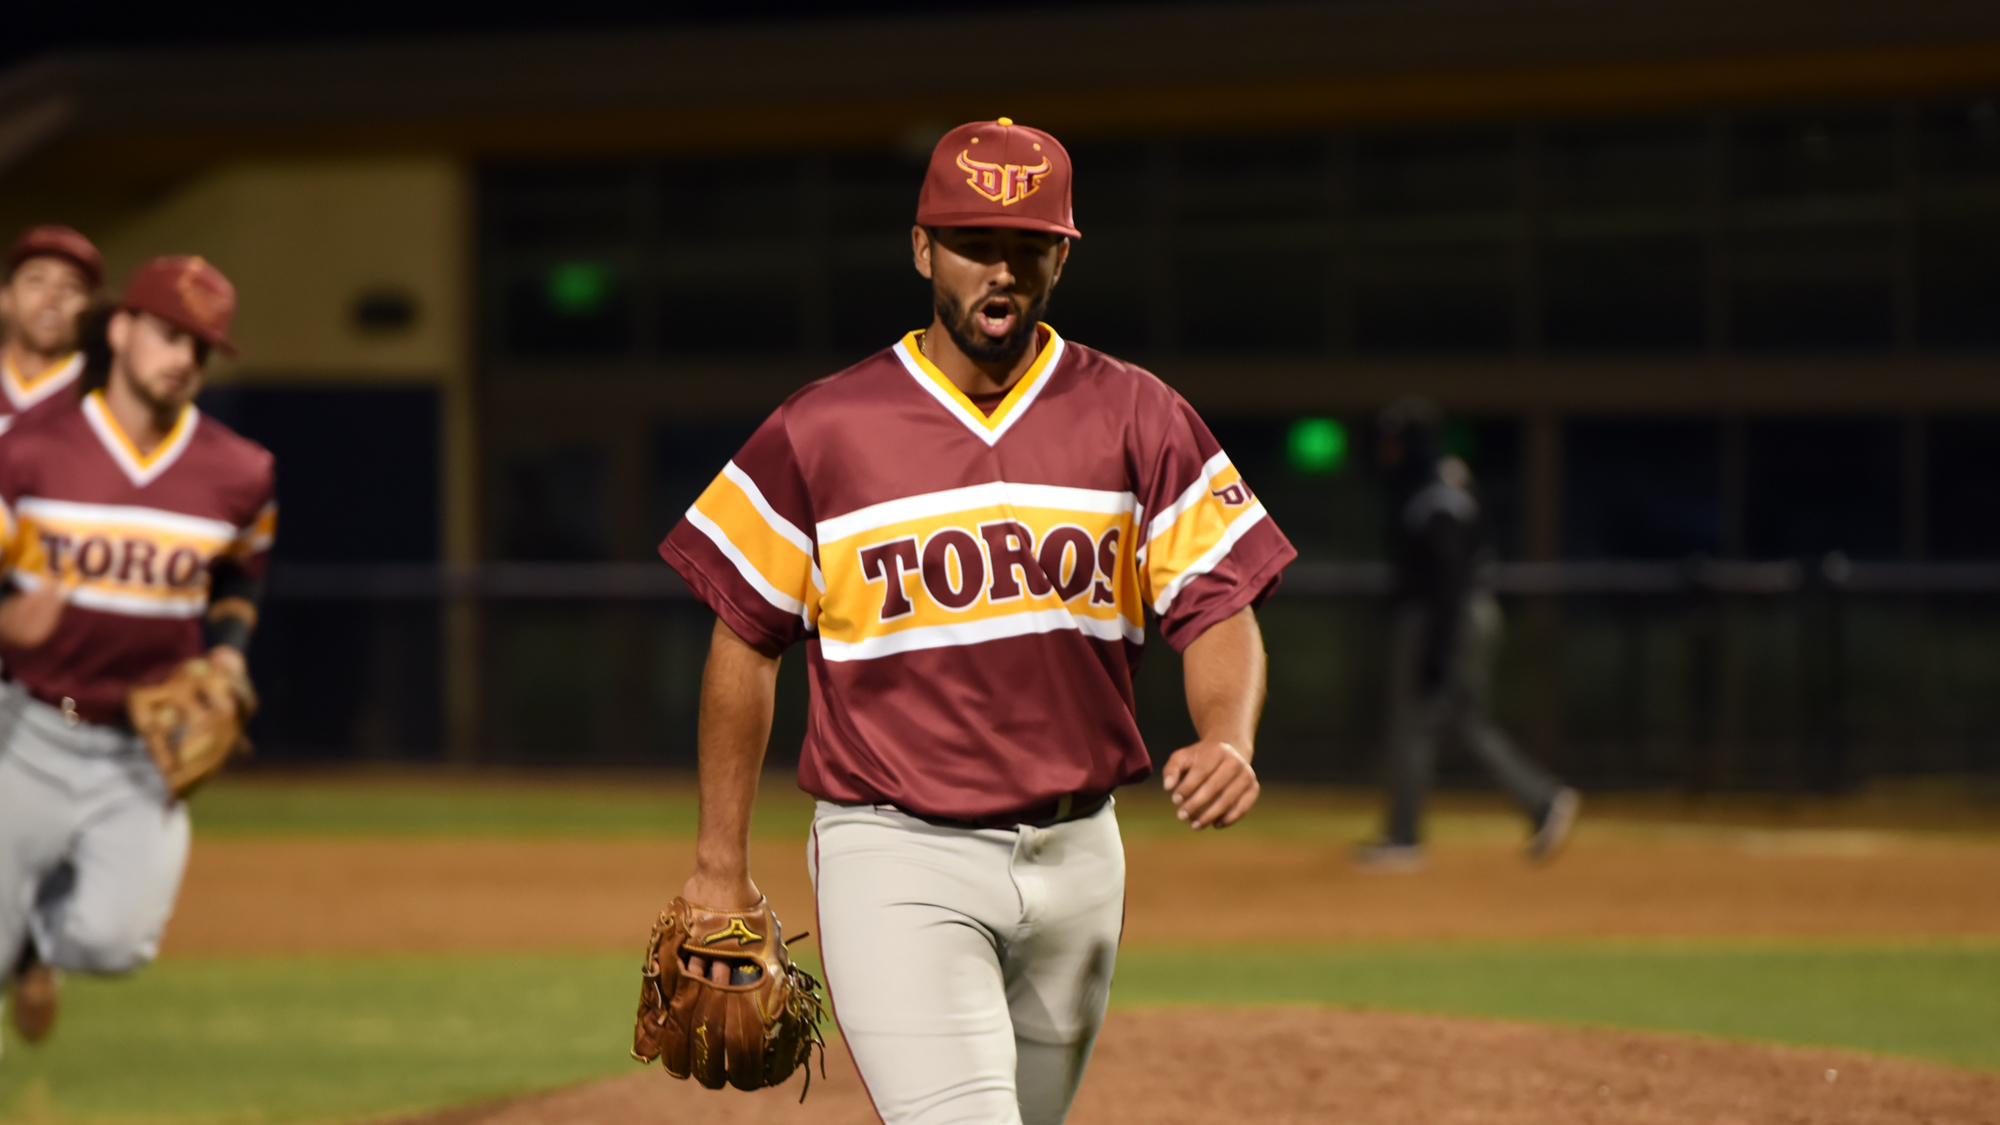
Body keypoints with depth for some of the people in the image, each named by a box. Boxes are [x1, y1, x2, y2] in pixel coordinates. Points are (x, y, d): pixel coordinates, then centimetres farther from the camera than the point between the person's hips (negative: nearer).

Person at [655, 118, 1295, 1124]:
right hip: (898, 859, -4)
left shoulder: (1137, 419, 3)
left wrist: (1227, 742, -22)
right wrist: (720, 863, 4)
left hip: (1076, 852, 4)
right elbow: (746, 639, 4)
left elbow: (1218, 607, 0)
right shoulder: (822, 431, -2)